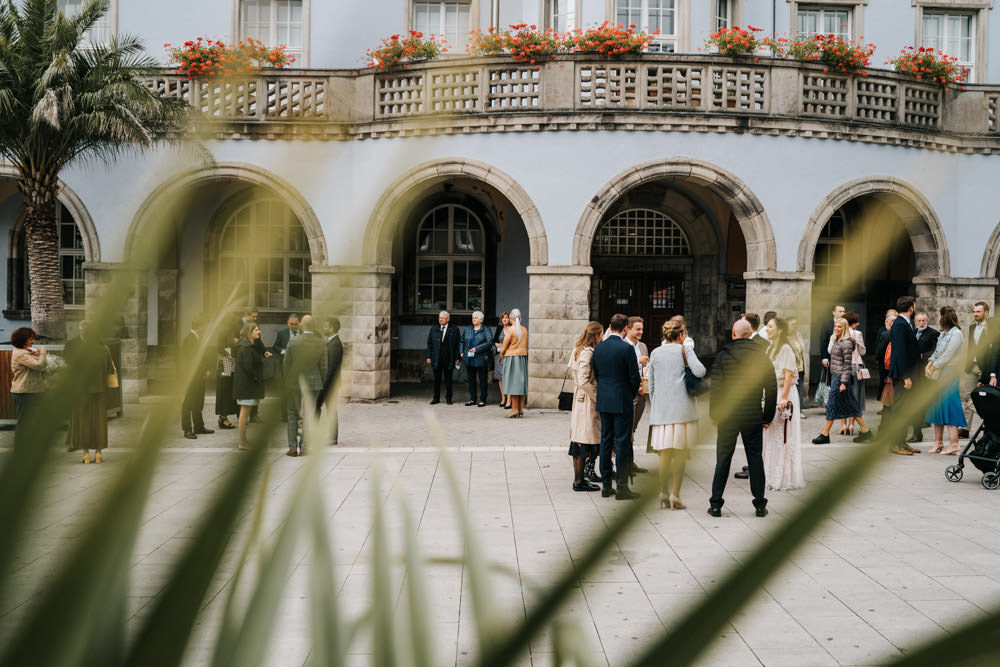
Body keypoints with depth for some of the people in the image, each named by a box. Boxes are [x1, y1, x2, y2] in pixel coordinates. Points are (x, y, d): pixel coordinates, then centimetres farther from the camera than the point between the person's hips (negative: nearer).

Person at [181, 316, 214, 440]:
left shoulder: (198, 338, 15)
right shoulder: (189, 339, -15)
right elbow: (189, 359, -19)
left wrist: (208, 369, 9)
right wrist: (204, 371, -14)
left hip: (199, 377, 9)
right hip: (191, 377, -9)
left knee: (199, 403, 13)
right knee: (188, 403, -4)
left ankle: (199, 427, 21)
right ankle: (187, 430, -1)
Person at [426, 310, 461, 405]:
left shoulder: (454, 330, 2)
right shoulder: (433, 329, 8)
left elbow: (458, 344, 1)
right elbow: (429, 343, 8)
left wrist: (457, 358, -5)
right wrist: (429, 356, 2)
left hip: (448, 360, -2)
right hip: (436, 359, 2)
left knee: (448, 379, 6)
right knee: (437, 379, 7)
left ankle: (448, 398, 15)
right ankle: (436, 398, 16)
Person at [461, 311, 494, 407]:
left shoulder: (485, 330, -3)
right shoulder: (468, 329, 13)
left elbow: (489, 342, -12)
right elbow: (462, 341, 21)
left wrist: (477, 349, -17)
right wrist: (462, 352, 7)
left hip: (481, 359, -5)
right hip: (469, 359, 5)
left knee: (482, 380, 1)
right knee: (471, 380, 9)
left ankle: (482, 400, 8)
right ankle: (472, 399, 17)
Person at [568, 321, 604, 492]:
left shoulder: (578, 350, 12)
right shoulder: (587, 353, -17)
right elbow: (583, 381, -23)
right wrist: (598, 397, -13)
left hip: (580, 399, 10)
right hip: (587, 402, -10)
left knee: (579, 441, 12)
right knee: (584, 441, -5)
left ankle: (579, 478, 17)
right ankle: (579, 481, -1)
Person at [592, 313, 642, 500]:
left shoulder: (598, 347, 4)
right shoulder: (626, 348, -14)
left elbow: (596, 374, 10)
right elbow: (635, 377, -11)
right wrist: (632, 394, 8)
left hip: (603, 401, 6)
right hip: (622, 401, -6)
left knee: (605, 441, 11)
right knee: (622, 442, -1)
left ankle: (606, 486, 14)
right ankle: (621, 487, 0)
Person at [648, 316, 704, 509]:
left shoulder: (656, 353, 10)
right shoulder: (685, 350, -2)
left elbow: (651, 384, 13)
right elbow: (700, 372, -15)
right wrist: (690, 350, 0)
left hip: (661, 408, 4)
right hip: (682, 407, -4)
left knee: (665, 452, 9)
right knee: (681, 452, 1)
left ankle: (663, 493, 7)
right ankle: (675, 494, -2)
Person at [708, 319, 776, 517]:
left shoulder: (723, 356, -5)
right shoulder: (762, 356, 1)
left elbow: (715, 387, -6)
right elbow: (771, 388, 2)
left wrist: (714, 414, 2)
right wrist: (768, 416, 10)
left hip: (728, 416, -1)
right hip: (753, 416, 1)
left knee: (723, 459, 6)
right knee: (755, 458, 8)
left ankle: (716, 504, 7)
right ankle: (760, 504, 10)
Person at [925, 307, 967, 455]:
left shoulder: (956, 334, -12)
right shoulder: (943, 334, 15)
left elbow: (947, 356, -16)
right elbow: (936, 351, 16)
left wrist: (933, 368, -11)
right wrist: (929, 364, 0)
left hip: (949, 375, -9)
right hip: (938, 375, 9)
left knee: (949, 407, -10)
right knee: (937, 407, 9)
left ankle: (954, 444, -9)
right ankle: (938, 443, 13)